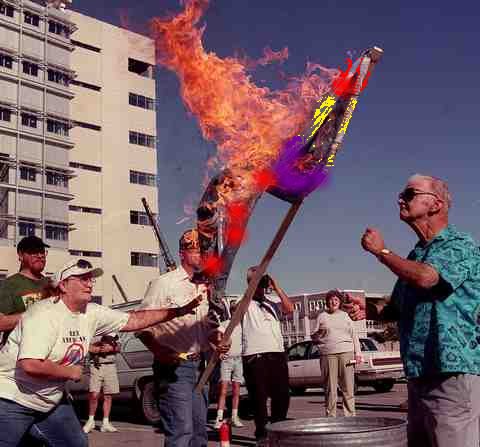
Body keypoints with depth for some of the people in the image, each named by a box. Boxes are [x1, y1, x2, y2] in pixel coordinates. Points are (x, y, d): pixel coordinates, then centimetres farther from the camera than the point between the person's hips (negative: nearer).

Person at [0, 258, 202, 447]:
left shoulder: (92, 313, -2)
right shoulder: (45, 315, -25)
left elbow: (133, 320, 2)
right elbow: (30, 365, -35)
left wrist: (179, 311, -5)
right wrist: (71, 372, -20)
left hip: (50, 401, 8)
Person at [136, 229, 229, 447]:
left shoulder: (206, 289, 13)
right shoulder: (163, 283, -7)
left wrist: (219, 341, 0)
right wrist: (160, 351, -24)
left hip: (199, 367, 8)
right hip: (173, 367, -7)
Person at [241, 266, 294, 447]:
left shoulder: (272, 304, 20)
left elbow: (289, 309, 3)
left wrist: (276, 287, 1)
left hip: (277, 353, 5)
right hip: (254, 356, -5)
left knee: (282, 395, 8)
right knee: (259, 397, 0)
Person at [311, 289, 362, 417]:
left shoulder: (345, 316, 17)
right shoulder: (322, 316, 12)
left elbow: (354, 335, 16)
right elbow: (314, 337, 11)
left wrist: (357, 353, 7)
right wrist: (319, 332, -11)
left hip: (346, 353, 1)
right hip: (328, 354, -1)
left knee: (348, 388, -1)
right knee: (330, 388, -2)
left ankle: (350, 416, 5)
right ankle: (330, 416, 4)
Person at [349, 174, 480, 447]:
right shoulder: (416, 255, 18)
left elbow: (425, 277, -27)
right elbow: (399, 309, 28)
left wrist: (381, 251, -10)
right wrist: (369, 312, 7)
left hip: (453, 372, -8)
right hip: (419, 373, 9)